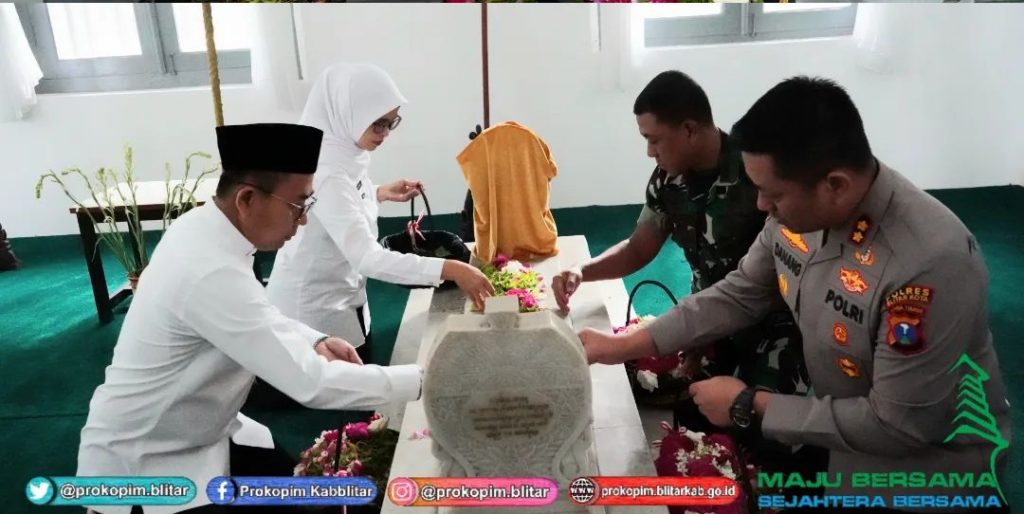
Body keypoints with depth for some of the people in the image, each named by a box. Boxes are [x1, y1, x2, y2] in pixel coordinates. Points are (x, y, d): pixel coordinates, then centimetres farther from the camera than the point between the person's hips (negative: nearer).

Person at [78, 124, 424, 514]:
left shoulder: (202, 226, -6)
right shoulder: (212, 273, -33)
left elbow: (253, 318, 9)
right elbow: (308, 383, -32)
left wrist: (314, 341, -7)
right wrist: (419, 380, -25)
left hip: (196, 434, 8)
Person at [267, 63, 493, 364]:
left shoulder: (345, 151, -3)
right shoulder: (325, 170, -31)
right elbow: (366, 257, -38)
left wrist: (381, 194, 0)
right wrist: (450, 269, -43)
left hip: (343, 296, 9)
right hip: (314, 305, -8)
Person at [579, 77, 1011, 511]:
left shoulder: (931, 262, -35)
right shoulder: (798, 208, -15)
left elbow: (896, 425, -27)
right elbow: (740, 294, -1)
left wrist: (751, 408, -20)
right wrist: (624, 346, -4)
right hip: (838, 428, 5)